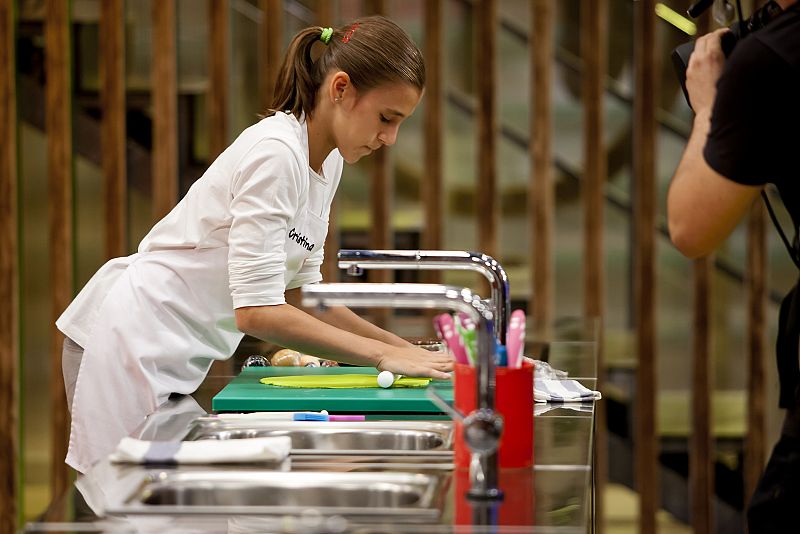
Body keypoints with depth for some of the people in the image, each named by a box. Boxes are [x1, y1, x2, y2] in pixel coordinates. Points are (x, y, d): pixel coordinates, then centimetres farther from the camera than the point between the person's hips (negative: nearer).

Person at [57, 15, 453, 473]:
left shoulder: (327, 161, 8)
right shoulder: (275, 153, -21)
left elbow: (300, 289, 14)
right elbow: (257, 311, -26)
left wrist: (404, 348, 4)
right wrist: (384, 355, -23)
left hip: (175, 358, 9)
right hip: (134, 344, -9)